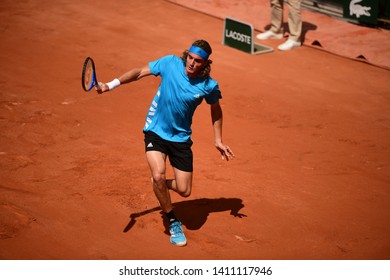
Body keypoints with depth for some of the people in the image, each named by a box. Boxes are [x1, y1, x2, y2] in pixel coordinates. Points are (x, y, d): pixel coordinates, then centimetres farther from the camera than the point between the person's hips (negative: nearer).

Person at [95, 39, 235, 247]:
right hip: (155, 131, -1)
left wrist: (218, 140, 10)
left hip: (181, 137, 1)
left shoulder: (209, 86, -13)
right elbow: (139, 72, -3)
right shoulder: (170, 63, -15)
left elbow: (216, 110, 7)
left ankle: (161, 185, 38)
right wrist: (111, 85, -13)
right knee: (158, 175, -24)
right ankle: (173, 222, 0)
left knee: (184, 191, 1)